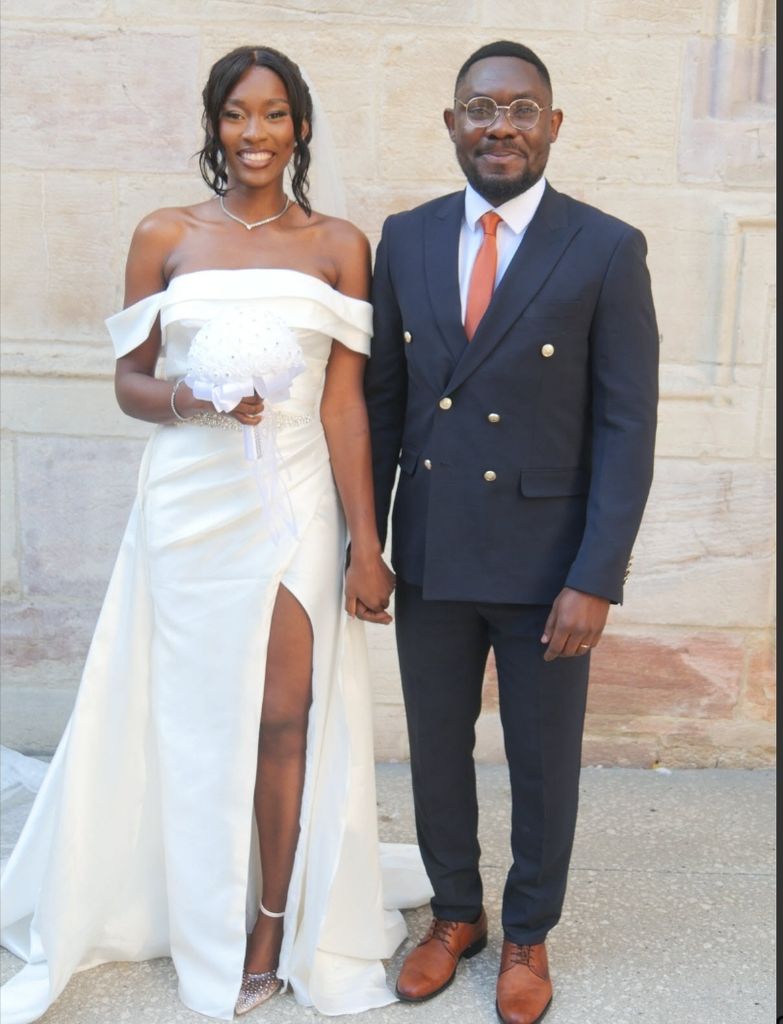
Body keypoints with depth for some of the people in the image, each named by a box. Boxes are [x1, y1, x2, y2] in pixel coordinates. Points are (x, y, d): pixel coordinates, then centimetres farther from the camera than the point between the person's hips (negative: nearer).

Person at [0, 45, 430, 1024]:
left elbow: (344, 403, 0)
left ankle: (276, 928, 24)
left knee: (285, 717, 2)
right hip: (189, 504, 1)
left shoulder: (339, 245, 3)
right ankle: (206, 930, 31)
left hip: (295, 504, 0)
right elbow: (129, 381, 7)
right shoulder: (164, 236, 4)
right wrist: (193, 399, -16)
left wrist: (366, 543, -4)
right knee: (192, 716, 10)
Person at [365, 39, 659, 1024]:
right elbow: (381, 396, 6)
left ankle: (527, 934, 38)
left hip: (546, 563, -3)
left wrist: (597, 579, -14)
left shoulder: (606, 250, -8)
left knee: (543, 763, 14)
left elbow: (626, 425, -9)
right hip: (430, 556, 3)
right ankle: (455, 913, 42)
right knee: (436, 748, 17)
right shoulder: (406, 238, 3)